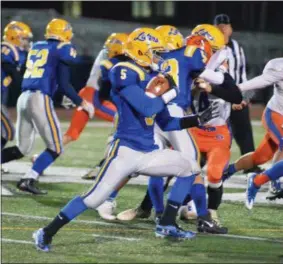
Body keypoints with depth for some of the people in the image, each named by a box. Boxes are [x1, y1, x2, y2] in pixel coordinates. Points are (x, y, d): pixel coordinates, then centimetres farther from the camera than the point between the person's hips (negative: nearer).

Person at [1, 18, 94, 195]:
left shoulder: (36, 46, 19)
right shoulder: (62, 49, 0)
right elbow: (64, 85, -6)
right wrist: (82, 103, 3)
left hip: (24, 98, 7)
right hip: (40, 99, -7)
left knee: (22, 149, 15)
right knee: (55, 148, 2)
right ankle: (28, 180, -11)